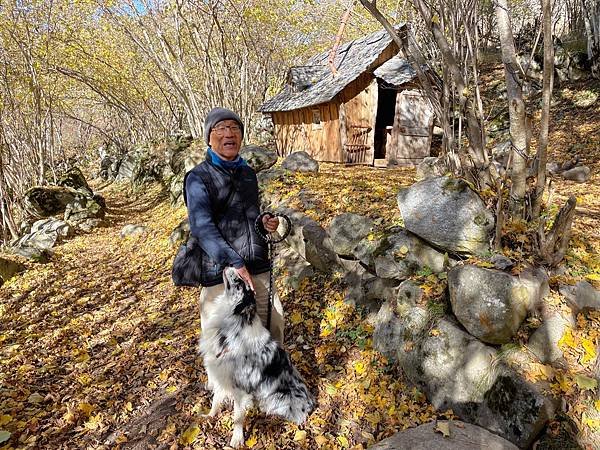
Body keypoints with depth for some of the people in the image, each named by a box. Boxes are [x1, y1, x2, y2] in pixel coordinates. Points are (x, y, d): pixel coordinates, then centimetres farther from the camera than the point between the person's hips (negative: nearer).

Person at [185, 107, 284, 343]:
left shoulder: (248, 172, 14)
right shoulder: (198, 178, -5)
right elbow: (202, 226, -17)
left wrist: (264, 223, 2)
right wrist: (235, 264, -27)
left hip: (259, 269, 6)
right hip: (221, 275, -5)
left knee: (274, 326, 13)